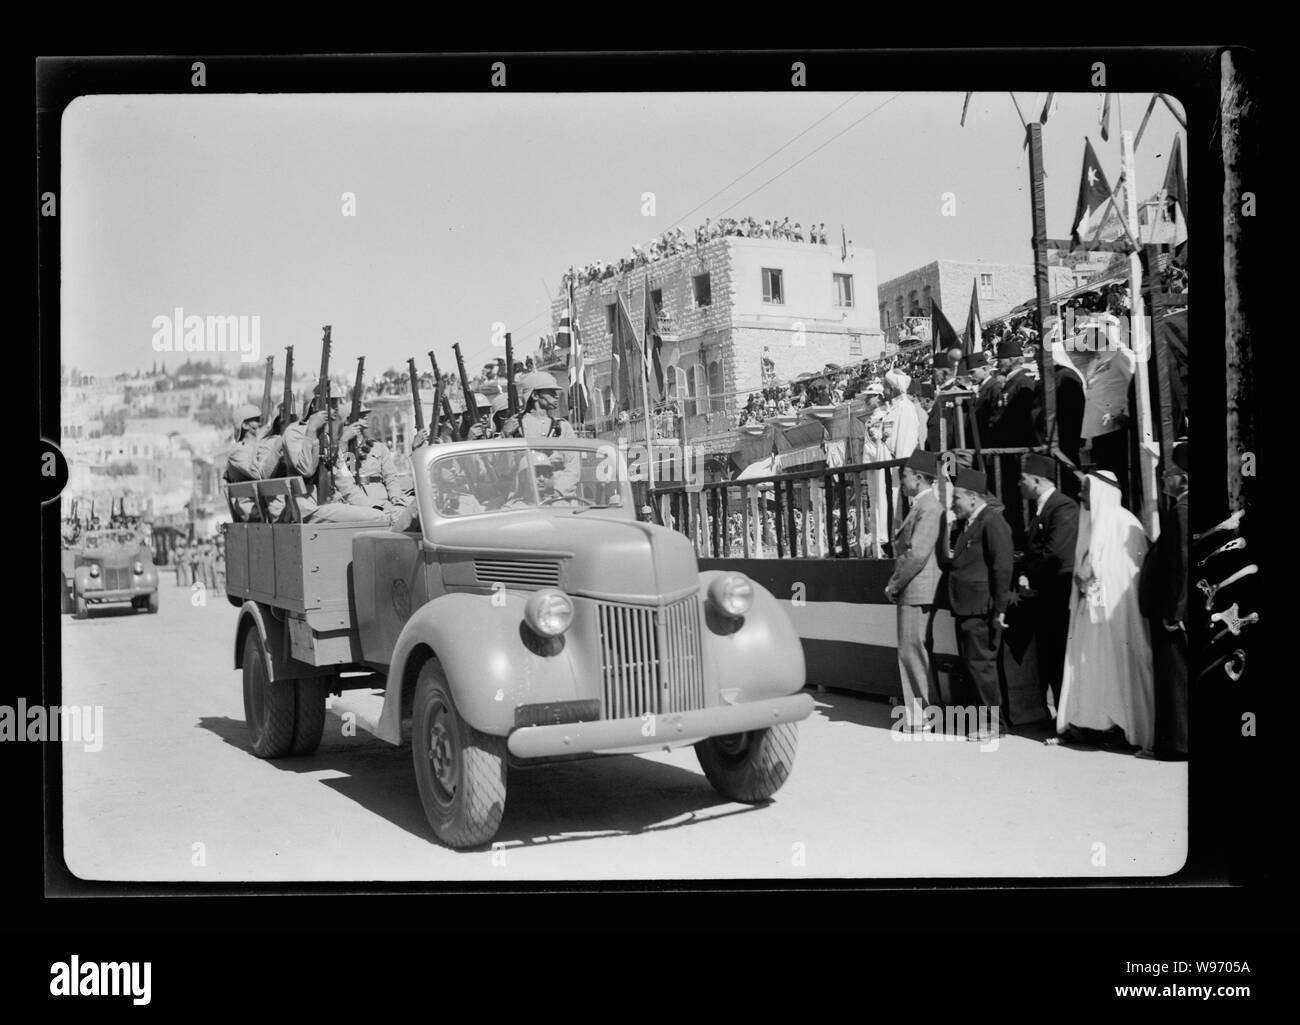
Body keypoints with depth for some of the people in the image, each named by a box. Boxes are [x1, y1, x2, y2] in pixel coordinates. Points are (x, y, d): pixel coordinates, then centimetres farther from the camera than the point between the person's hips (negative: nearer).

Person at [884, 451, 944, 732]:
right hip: (914, 593, 10)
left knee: (912, 651, -5)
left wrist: (893, 586, -13)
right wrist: (896, 584, 13)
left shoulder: (929, 508, -15)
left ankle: (918, 715, 1)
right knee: (919, 652, 14)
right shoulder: (920, 506, 15)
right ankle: (922, 707, 22)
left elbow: (917, 555, -21)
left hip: (917, 593, -10)